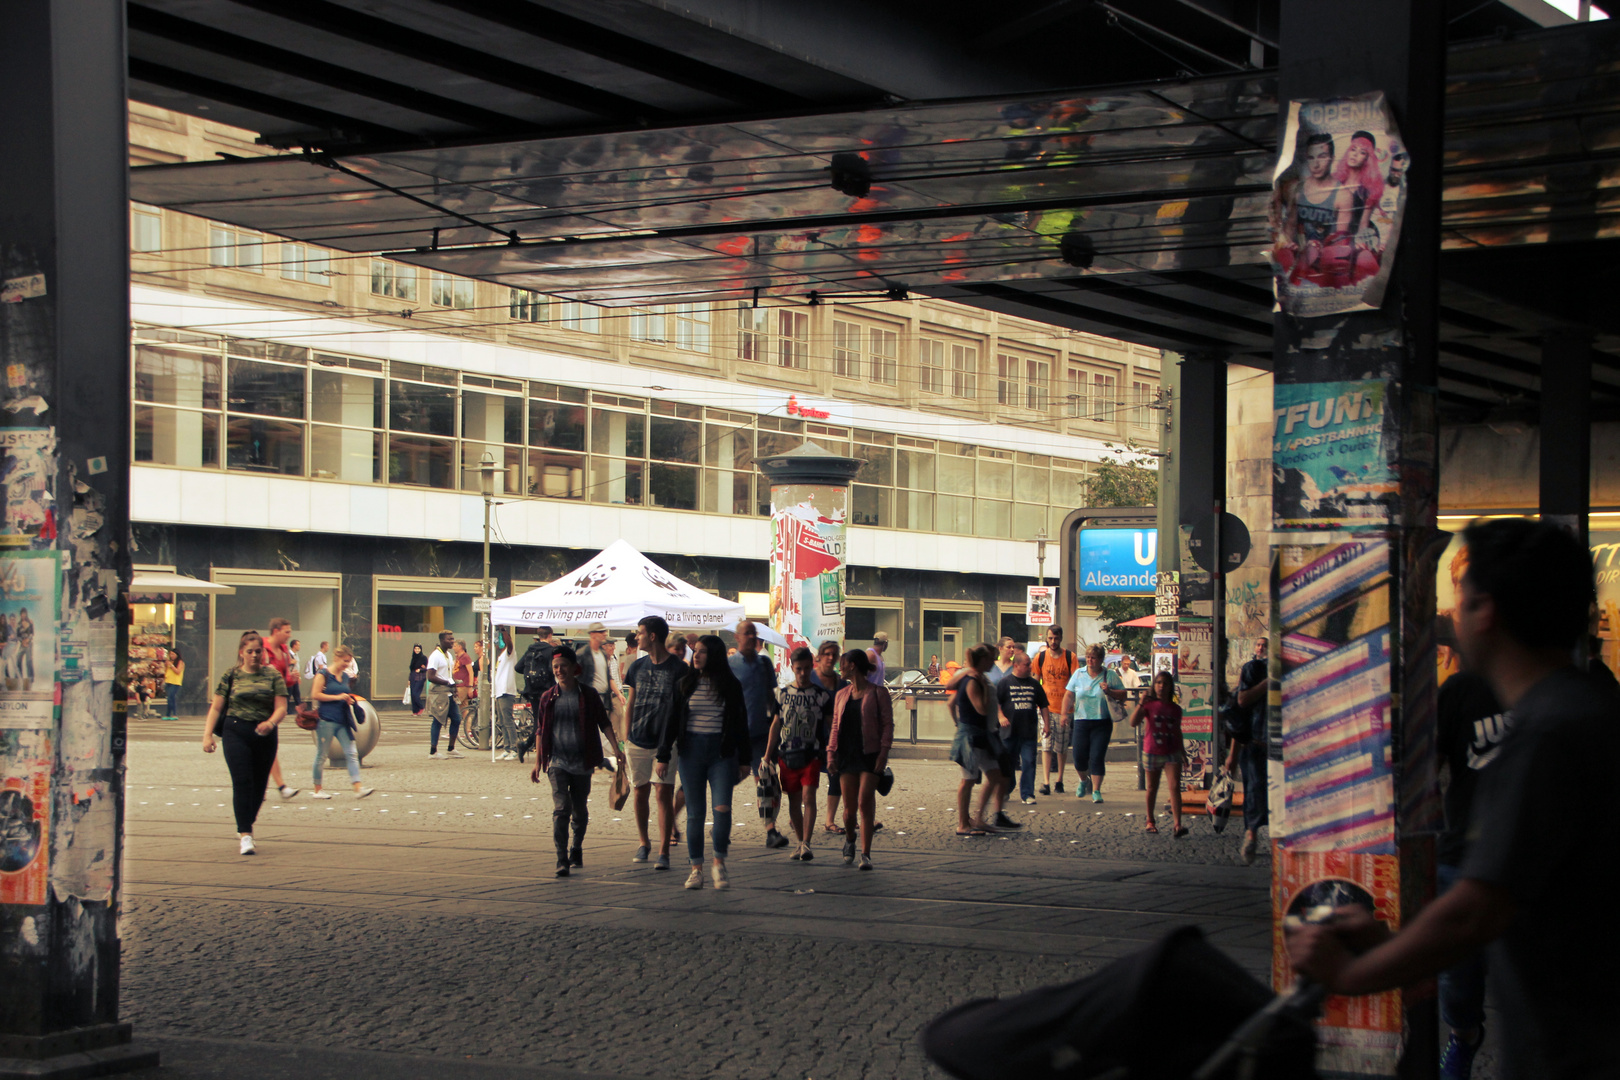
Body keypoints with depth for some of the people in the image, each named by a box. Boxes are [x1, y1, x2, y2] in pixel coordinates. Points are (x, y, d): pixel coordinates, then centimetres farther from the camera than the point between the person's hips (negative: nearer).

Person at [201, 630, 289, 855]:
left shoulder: (273, 676, 5)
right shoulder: (231, 676, 5)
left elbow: (281, 707, -2)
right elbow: (216, 707, 5)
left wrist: (271, 722, -23)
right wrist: (207, 735, -4)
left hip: (264, 735, 2)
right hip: (236, 733, -2)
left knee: (259, 784, 9)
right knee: (242, 782, -12)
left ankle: (245, 825, 32)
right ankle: (246, 835, -14)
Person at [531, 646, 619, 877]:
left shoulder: (588, 695, 2)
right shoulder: (548, 698, 5)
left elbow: (604, 723, 6)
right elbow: (540, 731, 11)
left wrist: (615, 748, -5)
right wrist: (537, 762, 10)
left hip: (582, 762, 0)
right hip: (557, 762, 0)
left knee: (580, 811, 10)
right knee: (561, 808, -14)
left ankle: (576, 849, 33)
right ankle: (562, 859, -13)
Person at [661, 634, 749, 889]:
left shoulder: (731, 686, 3)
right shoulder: (685, 684, 6)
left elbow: (740, 723, 8)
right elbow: (672, 721, 7)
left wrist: (745, 759, 7)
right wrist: (664, 756, 3)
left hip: (722, 752, -1)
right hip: (691, 751, 1)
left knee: (722, 808, -14)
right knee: (695, 812, 2)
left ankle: (719, 863, 1)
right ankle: (696, 868, 9)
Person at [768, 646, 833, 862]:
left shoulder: (822, 695, 1)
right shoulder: (782, 693, 7)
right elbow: (776, 724, 13)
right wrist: (767, 755, 10)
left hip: (811, 755, -3)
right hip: (786, 755, 3)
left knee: (808, 797, -15)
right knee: (793, 800, 8)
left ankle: (806, 844, -19)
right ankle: (801, 842, 19)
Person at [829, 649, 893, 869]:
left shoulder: (878, 694, -1)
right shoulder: (841, 695, 14)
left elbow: (887, 725, -3)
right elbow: (835, 726, 16)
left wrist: (884, 752, -13)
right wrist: (831, 752, 6)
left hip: (870, 754, -4)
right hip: (847, 754, 4)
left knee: (865, 802, -11)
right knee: (849, 806, 3)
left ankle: (866, 853, -7)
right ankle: (849, 839, 32)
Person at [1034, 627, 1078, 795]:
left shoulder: (1070, 657, -1)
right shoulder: (1040, 657, 3)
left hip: (1065, 708, 0)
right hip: (1046, 707, 0)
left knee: (1062, 748, 7)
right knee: (1046, 745, -7)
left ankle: (1060, 781, 20)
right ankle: (1045, 783, -12)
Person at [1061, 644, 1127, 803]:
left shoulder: (1110, 675, 3)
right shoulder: (1078, 674, 9)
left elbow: (1123, 695, 4)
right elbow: (1069, 695, 11)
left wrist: (1109, 691, -13)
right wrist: (1064, 713, 2)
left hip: (1102, 722, -2)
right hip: (1081, 721, 2)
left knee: (1097, 757, -9)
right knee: (1079, 757, 2)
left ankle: (1096, 790, 0)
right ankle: (1084, 781, 32)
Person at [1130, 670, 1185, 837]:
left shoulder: (1176, 709, 5)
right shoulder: (1149, 704, -5)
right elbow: (1133, 722, -18)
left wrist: (1182, 750, 21)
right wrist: (1141, 704, -28)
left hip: (1172, 753, 1)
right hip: (1152, 752, -1)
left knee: (1175, 787, -12)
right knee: (1152, 788, 13)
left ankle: (1177, 825, -19)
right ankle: (1150, 821, 31)